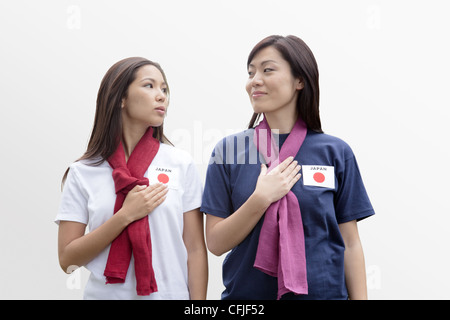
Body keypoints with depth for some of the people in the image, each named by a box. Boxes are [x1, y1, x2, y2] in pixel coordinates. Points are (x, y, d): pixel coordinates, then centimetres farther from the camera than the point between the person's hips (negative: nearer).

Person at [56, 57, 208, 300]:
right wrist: (126, 215, -16)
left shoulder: (182, 164, -3)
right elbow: (68, 260, -7)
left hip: (171, 293, 1)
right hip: (107, 293, 0)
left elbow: (195, 249, -3)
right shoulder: (83, 172, -4)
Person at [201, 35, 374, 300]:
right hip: (246, 292, 1)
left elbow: (350, 243, -1)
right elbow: (216, 243, -6)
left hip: (323, 291, 0)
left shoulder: (336, 152, -4)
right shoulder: (229, 150, -4)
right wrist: (261, 198, -18)